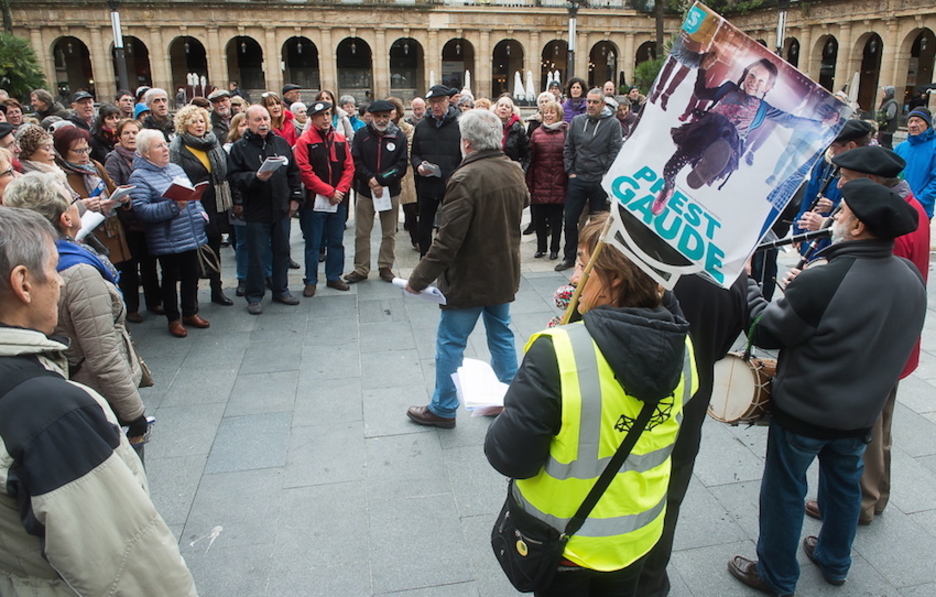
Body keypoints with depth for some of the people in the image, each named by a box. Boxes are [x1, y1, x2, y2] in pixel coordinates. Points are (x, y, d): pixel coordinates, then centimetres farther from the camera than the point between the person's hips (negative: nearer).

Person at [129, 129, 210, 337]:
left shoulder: (176, 168, 13)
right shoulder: (139, 176, -9)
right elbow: (142, 210, -19)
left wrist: (200, 212, 5)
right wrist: (173, 206, -27)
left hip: (190, 235, 6)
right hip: (167, 240, -6)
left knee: (191, 275, 14)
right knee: (170, 279, 5)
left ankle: (190, 313, 29)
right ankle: (173, 319, 19)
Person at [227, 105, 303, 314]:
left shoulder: (281, 142, 7)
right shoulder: (239, 147, -5)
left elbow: (294, 171, 12)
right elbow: (234, 177, -11)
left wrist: (295, 197, 7)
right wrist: (256, 177, -25)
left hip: (281, 209, 4)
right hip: (256, 211, -4)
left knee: (282, 251, 14)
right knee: (257, 255, 3)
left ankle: (281, 289, 29)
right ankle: (254, 296, 15)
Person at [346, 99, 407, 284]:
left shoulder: (399, 136, 0)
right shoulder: (361, 135, 2)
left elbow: (401, 166, -5)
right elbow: (356, 162, -3)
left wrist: (380, 180, -14)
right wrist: (370, 179, -17)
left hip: (391, 192, 0)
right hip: (365, 192, 0)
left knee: (389, 234, 8)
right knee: (362, 234, 5)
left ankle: (385, 267, 21)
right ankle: (361, 269, 15)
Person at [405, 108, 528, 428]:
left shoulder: (466, 178, -24)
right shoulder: (516, 172, 1)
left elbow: (448, 240, -26)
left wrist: (420, 278, -18)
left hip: (469, 278, -7)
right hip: (505, 274, 8)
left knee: (451, 342, 7)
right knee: (501, 334, 21)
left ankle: (443, 409, 19)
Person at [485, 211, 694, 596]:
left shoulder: (556, 355, -32)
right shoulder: (679, 346, -12)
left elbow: (509, 459, -25)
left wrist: (508, 419, -4)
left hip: (563, 540, -4)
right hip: (638, 535, 4)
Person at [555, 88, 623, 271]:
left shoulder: (612, 124, -3)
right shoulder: (576, 121, 6)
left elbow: (616, 153, -5)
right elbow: (568, 149, 10)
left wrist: (607, 177, -9)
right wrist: (570, 171, 2)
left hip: (601, 181, -3)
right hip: (577, 179, 3)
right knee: (570, 219, 5)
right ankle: (569, 257, 17)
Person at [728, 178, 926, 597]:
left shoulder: (822, 283, -31)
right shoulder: (911, 279, -8)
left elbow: (765, 331, -20)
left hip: (804, 409, -6)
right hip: (862, 410, 7)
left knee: (784, 491, 13)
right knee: (845, 483, 26)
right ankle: (834, 562, 47)